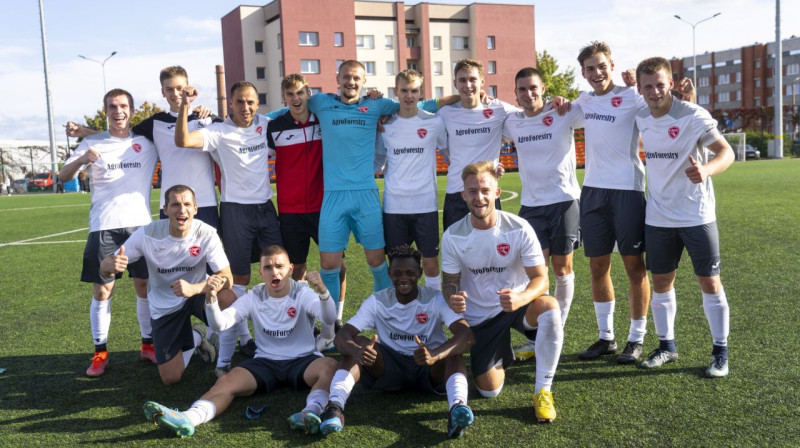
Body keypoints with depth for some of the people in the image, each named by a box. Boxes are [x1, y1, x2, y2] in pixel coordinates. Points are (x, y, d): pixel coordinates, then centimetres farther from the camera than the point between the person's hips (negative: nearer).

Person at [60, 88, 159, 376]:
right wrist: (82, 160, -21)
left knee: (145, 286, 5)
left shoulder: (147, 143, 8)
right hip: (104, 227, -1)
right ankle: (100, 352, 10)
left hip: (140, 224, 1)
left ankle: (148, 345, 19)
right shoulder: (92, 143, 6)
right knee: (102, 290, 0)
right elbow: (64, 176, 1)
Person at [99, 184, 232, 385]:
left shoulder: (207, 234, -21)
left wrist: (194, 289, -46)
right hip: (164, 307, 1)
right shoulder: (147, 234, -19)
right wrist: (110, 265, -40)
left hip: (198, 294, 0)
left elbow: (226, 278, -27)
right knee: (170, 378, -4)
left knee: (227, 299, -37)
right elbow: (105, 268, -14)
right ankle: (196, 337, 29)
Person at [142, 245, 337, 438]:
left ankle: (312, 411, -55)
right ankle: (187, 418, -46)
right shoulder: (254, 297, 2)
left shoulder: (303, 294, -4)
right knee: (226, 381, -24)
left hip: (303, 361, -2)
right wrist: (211, 297, -30)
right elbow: (220, 324, -10)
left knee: (330, 365, -35)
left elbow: (329, 319, -22)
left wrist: (322, 291, -43)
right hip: (265, 362, 2)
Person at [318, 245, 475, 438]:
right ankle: (335, 406, -40)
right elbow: (343, 335, -16)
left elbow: (467, 335, -26)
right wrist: (356, 351, -42)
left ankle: (458, 407, -56)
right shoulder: (377, 301, -6)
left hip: (430, 370, -1)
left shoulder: (437, 299, -11)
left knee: (453, 351, -32)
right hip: (389, 366, 1)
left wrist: (434, 355, -47)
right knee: (358, 342, -24)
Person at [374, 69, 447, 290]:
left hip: (425, 203, -1)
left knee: (430, 259, 5)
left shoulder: (434, 122, 2)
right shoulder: (385, 124, 5)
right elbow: (377, 162, 16)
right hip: (394, 204, 1)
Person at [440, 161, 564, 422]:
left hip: (517, 304, -1)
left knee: (549, 306, -37)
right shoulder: (453, 236, -11)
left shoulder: (519, 229, -16)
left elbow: (540, 278, -17)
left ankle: (543, 392, -20)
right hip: (479, 317, 1)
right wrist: (452, 298, -28)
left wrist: (521, 298, -40)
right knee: (489, 391, -6)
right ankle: (503, 354, 33)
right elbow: (450, 281, -1)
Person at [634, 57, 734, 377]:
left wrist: (706, 170, -37)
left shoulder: (693, 116, -14)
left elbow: (727, 152, -16)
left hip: (697, 215, -4)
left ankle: (721, 352, 14)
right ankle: (666, 346, 25)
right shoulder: (641, 119, 2)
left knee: (709, 282, 1)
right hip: (658, 217, 5)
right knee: (661, 281, 10)